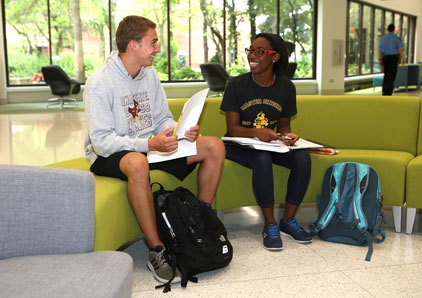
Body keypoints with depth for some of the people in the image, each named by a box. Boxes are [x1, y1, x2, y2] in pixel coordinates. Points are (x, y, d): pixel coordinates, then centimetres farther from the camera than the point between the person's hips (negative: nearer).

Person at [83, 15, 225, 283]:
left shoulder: (150, 75, 6)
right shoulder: (99, 83, -16)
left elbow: (163, 120, 11)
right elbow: (101, 141, -23)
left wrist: (183, 131, -13)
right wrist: (149, 144, -34)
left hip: (150, 146, 7)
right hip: (109, 154, -7)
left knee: (215, 147, -7)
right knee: (137, 163, -44)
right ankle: (157, 251, -31)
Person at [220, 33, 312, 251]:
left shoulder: (286, 87, 2)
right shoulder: (237, 84, -8)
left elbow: (284, 125, 11)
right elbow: (233, 128, -11)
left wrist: (287, 136, -14)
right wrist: (256, 132, -31)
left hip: (271, 144, 4)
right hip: (239, 144, -3)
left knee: (302, 158, -24)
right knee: (262, 160, -35)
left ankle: (288, 221, -9)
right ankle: (270, 225, -19)